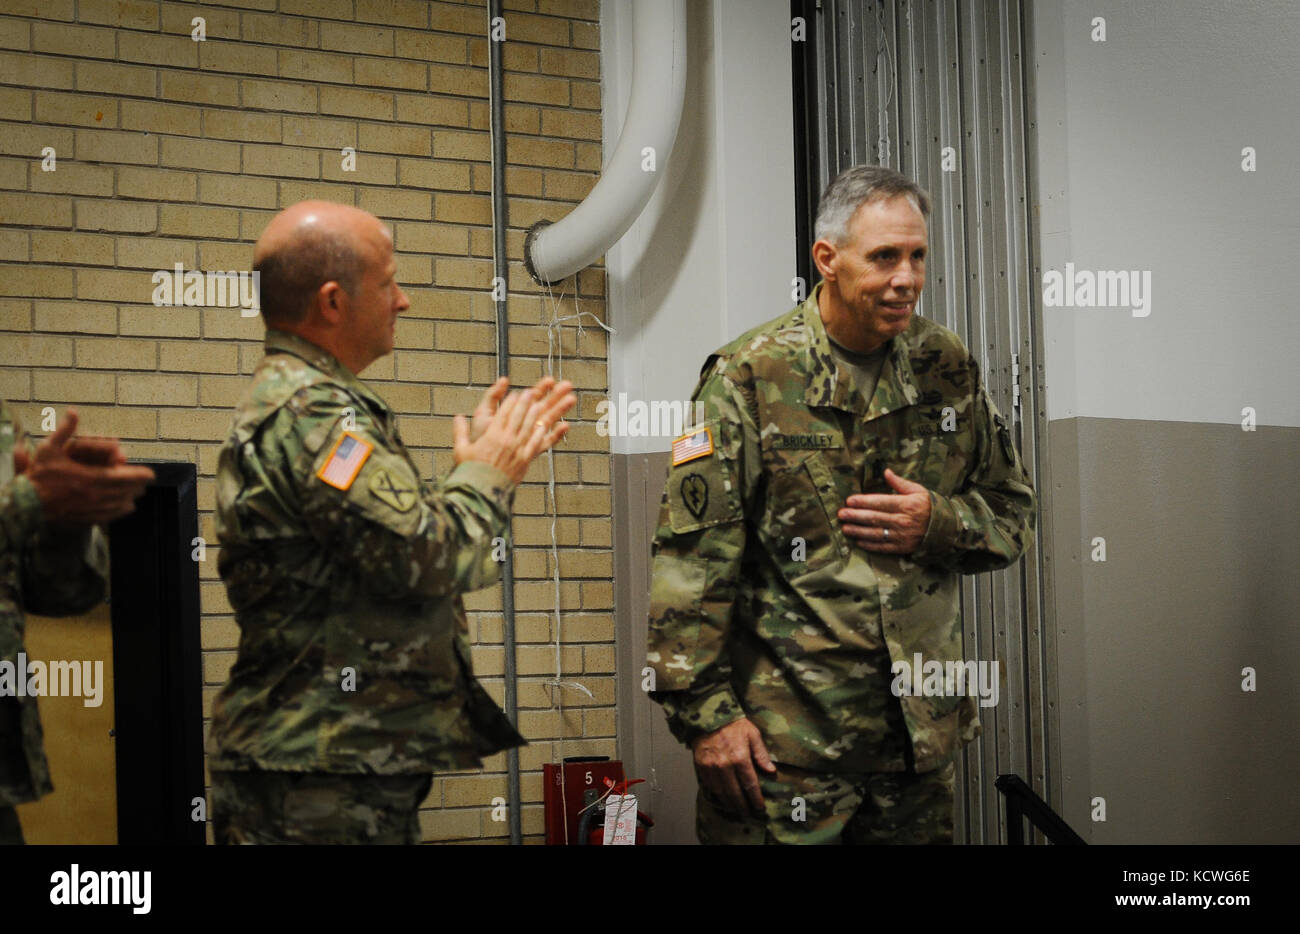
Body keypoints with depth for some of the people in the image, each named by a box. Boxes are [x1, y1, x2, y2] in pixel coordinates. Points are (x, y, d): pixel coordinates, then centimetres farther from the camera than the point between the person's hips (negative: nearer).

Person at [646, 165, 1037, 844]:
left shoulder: (947, 370, 7)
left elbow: (1012, 515, 15)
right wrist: (705, 713, -15)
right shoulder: (751, 377, -7)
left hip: (922, 731, 5)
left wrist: (939, 524, -7)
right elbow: (691, 560, -10)